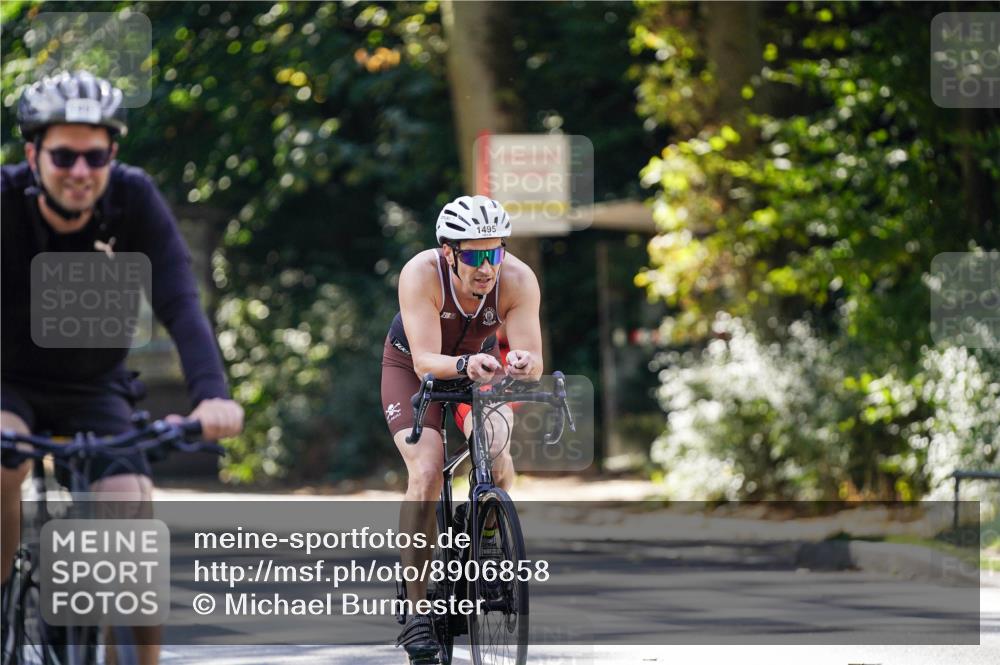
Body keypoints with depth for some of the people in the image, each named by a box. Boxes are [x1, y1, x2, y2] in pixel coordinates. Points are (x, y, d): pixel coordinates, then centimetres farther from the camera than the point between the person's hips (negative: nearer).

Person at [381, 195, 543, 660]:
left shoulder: (518, 280, -29)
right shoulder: (421, 274, -34)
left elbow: (533, 364, -31)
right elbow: (425, 361, -39)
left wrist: (524, 364, -54)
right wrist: (464, 366, -59)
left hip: (479, 364, 2)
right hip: (412, 366, -2)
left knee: (495, 451, -26)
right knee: (426, 472, -22)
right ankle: (416, 608, -15)